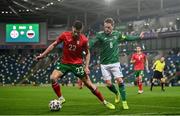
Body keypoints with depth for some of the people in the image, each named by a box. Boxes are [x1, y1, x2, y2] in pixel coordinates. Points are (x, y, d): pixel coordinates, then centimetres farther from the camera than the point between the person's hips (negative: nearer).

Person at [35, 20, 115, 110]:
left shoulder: (84, 40, -13)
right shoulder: (65, 35, -12)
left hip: (77, 64, -2)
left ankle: (104, 102, 11)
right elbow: (54, 45, 1)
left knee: (89, 84, -2)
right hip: (64, 63, 2)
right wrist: (43, 55, 1)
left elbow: (87, 53, 2)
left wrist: (86, 67, -8)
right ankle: (61, 98, -2)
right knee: (53, 78, -20)